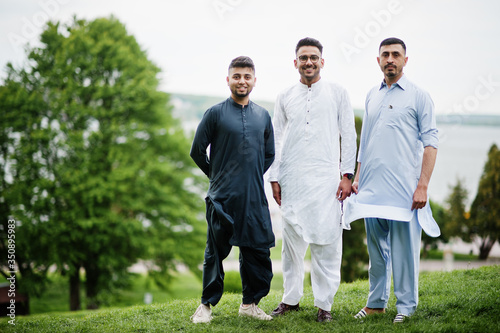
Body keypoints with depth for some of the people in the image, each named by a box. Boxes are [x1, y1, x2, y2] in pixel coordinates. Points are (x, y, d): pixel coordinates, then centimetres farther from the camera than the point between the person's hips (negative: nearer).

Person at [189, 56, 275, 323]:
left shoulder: (263, 116, 10)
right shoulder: (216, 113, -2)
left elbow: (269, 154, 22)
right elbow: (197, 151, 3)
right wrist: (218, 176, 9)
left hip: (254, 197, 4)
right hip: (222, 198, -4)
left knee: (257, 250, 5)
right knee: (216, 252, 2)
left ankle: (250, 303, 18)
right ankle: (207, 305, 13)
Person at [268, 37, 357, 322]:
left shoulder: (338, 93, 7)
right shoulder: (285, 98, 13)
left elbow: (349, 136, 5)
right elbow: (277, 140, 14)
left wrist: (347, 175, -2)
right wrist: (274, 178, 8)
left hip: (325, 178, -2)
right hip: (292, 179, 2)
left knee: (326, 240, -4)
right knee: (292, 239, 4)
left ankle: (325, 303, 4)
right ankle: (291, 298, 17)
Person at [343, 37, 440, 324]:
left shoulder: (419, 96, -1)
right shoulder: (371, 97, 15)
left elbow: (430, 143, -5)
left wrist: (423, 186, -13)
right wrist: (358, 177, 13)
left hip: (403, 188, -5)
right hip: (372, 188, 5)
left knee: (404, 249, -2)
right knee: (376, 247, 12)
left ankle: (406, 306, 8)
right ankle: (376, 302, 21)